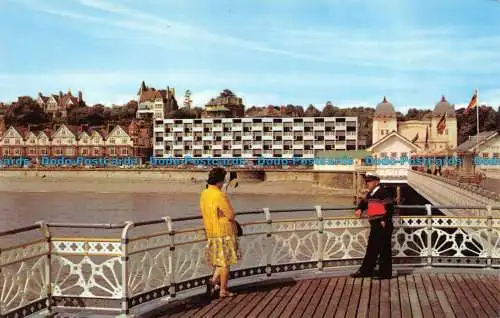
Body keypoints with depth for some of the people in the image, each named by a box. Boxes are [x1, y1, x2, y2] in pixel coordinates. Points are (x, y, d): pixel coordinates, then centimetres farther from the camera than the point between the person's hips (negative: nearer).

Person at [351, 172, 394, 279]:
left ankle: (385, 273, 7)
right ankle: (365, 271, 22)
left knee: (384, 250, -1)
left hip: (383, 226, -10)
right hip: (375, 226, 10)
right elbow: (364, 202, 32)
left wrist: (384, 221, -20)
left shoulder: (382, 193, -14)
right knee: (371, 249, 15)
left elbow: (390, 208, -19)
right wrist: (360, 209, 14)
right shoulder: (370, 194, 14)